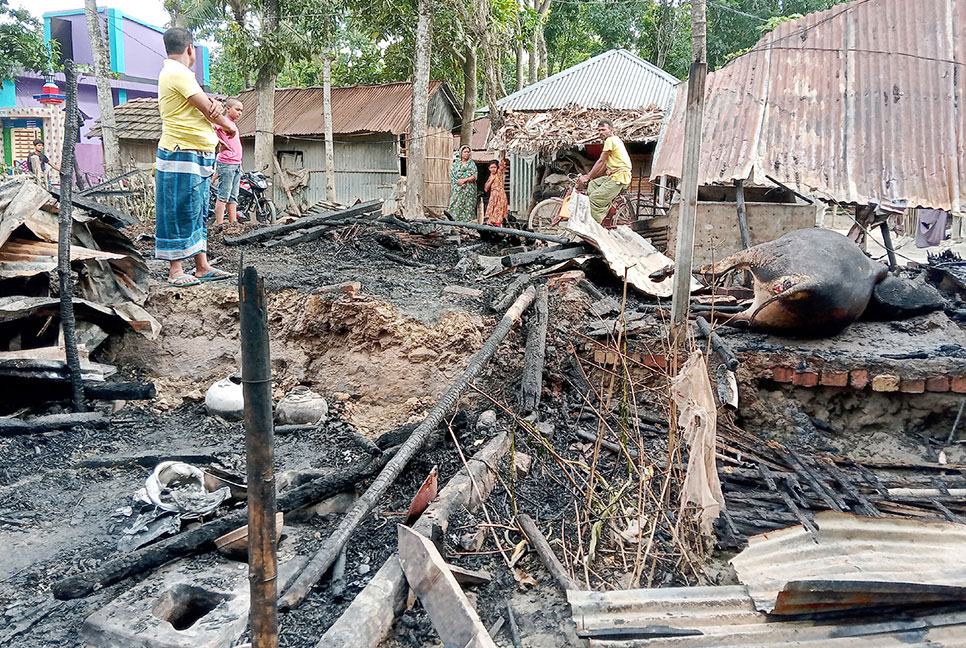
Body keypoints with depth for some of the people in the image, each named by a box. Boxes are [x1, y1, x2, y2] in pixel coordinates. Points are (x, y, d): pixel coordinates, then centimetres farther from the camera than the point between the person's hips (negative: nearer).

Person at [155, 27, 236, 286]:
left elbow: (207, 106, 16)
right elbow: (206, 110, -15)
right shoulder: (177, 73, -12)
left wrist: (215, 105, -8)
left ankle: (202, 267, 16)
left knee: (197, 212, 11)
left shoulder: (175, 72, 20)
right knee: (179, 212, -6)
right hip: (182, 156, -11)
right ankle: (175, 271, -1)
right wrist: (229, 125, 3)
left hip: (198, 157, 11)